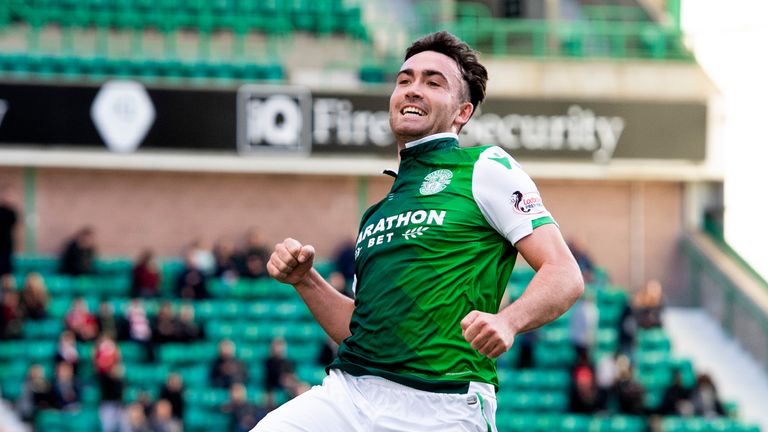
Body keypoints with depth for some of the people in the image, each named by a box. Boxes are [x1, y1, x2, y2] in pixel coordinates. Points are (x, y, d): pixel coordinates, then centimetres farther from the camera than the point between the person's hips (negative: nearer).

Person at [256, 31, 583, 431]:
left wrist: (507, 321, -22)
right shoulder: (376, 213, 25)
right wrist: (304, 281, 11)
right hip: (346, 394, 4)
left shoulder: (486, 168, 5)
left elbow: (565, 276, -4)